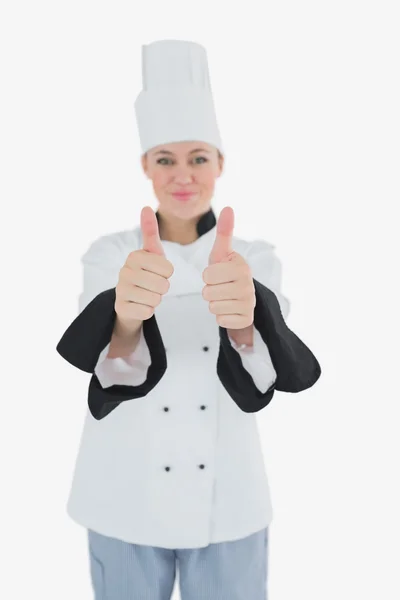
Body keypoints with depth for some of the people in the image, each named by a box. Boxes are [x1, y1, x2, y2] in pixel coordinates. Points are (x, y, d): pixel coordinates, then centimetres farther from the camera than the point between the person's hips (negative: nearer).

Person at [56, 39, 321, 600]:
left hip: (227, 500, 1)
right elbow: (106, 368, -25)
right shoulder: (109, 254, -6)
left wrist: (243, 317, -47)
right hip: (126, 498, 0)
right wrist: (126, 317, -48)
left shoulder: (256, 259, -5)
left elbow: (264, 377, -24)